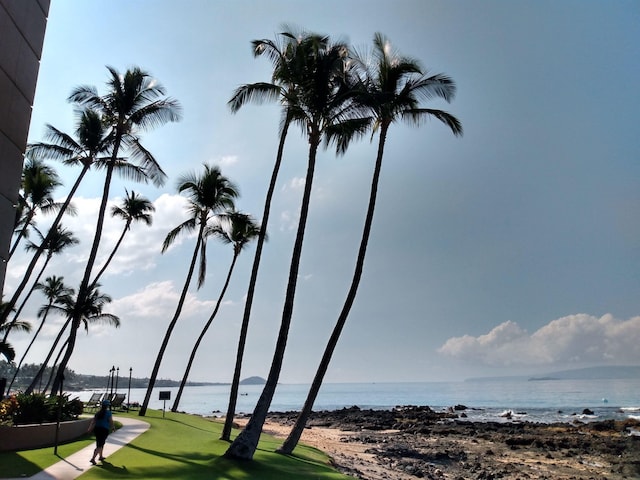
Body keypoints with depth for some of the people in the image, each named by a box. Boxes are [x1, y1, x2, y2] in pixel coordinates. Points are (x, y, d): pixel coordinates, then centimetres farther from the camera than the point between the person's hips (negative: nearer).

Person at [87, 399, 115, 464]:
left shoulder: (98, 413, 9)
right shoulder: (108, 412, -8)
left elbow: (93, 420, 0)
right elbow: (111, 421, -9)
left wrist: (90, 428, -8)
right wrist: (113, 427, 8)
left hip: (97, 429, 7)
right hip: (104, 430, -7)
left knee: (101, 443, 23)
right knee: (99, 445, -3)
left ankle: (100, 456, 33)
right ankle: (93, 458, -15)